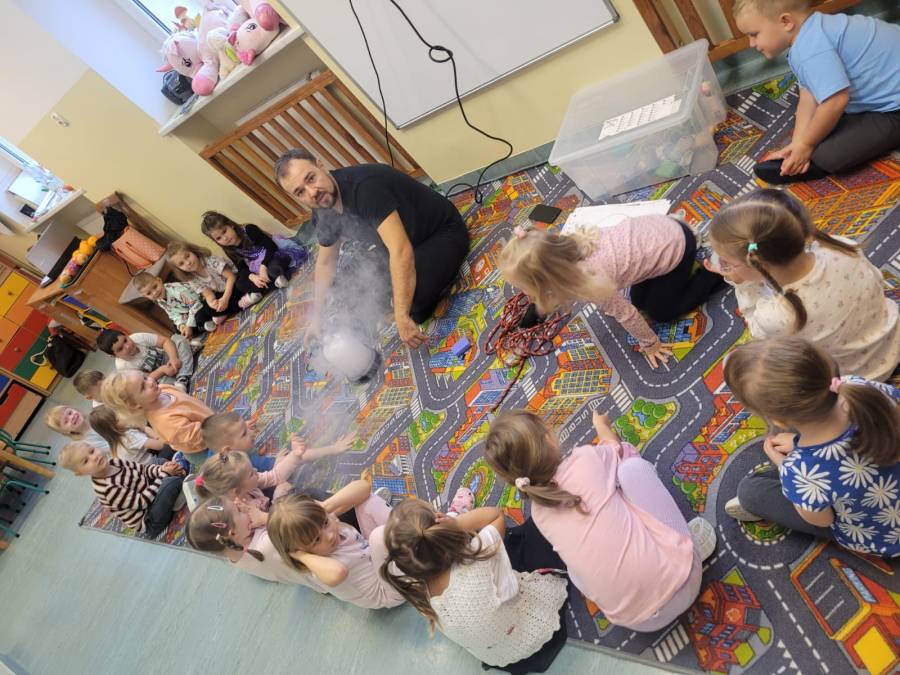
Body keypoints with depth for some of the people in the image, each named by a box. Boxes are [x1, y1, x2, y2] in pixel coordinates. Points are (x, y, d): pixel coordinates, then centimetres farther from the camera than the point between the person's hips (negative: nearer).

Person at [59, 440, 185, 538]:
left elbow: (143, 468, 6)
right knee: (173, 481, -34)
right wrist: (164, 474, -22)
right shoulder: (106, 489, -26)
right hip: (150, 521, -9)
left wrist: (161, 469, -16)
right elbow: (142, 501, -24)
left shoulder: (113, 462, -2)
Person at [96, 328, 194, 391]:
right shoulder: (122, 366, -19)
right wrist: (162, 370, -30)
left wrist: (174, 358, -33)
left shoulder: (138, 337, -16)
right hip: (159, 377, -4)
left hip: (168, 359, 4)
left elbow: (166, 341, -17)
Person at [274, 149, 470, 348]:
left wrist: (402, 317, -42)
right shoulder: (322, 215, -7)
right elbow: (326, 262, 10)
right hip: (400, 240, 8)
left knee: (413, 308, -30)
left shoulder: (364, 185, -34)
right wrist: (317, 316, 11)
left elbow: (401, 251, -40)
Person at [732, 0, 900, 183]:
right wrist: (797, 144, -7)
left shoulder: (810, 50, -31)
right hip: (880, 88, 10)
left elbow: (836, 102, -34)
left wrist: (806, 145, -19)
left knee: (831, 155, -21)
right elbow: (808, 97, 1)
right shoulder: (810, 33, 5)